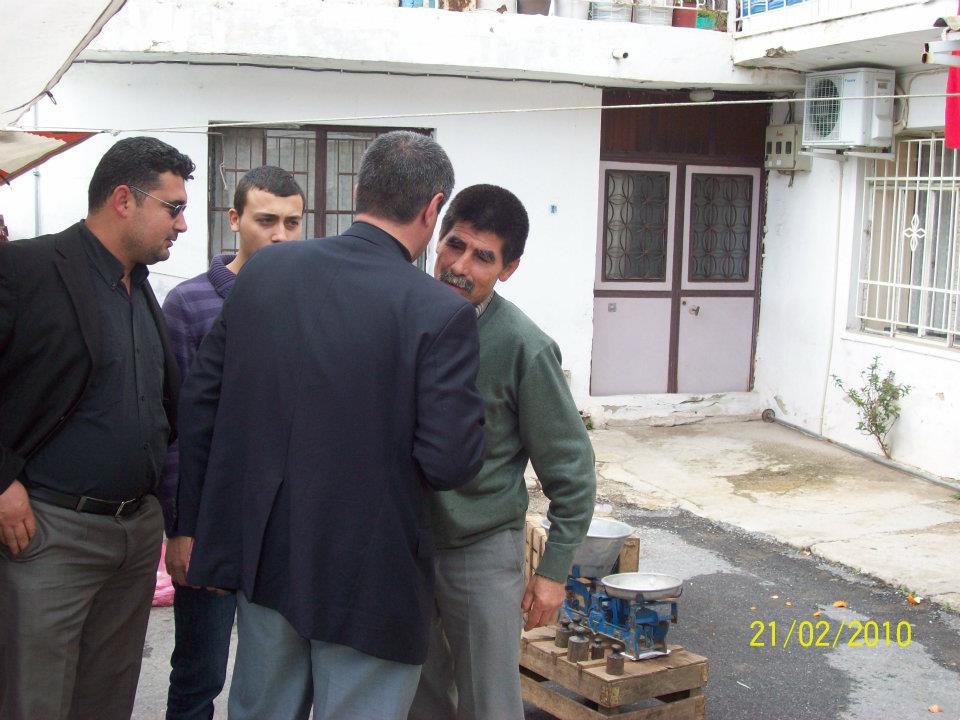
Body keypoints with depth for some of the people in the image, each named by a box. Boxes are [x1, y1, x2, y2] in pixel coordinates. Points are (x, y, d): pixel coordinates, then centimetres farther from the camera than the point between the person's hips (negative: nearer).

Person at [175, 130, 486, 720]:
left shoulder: (264, 270, -1)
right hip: (366, 572, -5)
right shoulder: (442, 313, -17)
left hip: (260, 552, 5)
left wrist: (196, 524, 12)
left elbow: (200, 400, 3)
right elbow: (450, 462, -20)